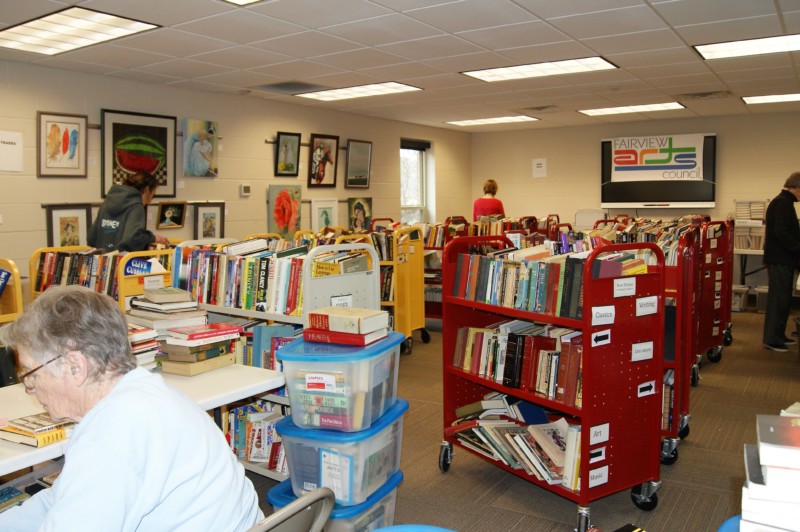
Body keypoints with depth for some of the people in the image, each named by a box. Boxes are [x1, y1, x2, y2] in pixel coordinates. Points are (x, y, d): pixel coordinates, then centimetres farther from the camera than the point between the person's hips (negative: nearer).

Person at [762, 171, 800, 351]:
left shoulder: (782, 202, 17)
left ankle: (778, 335, 23)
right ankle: (772, 339, 1)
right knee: (780, 299, -5)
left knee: (781, 298, 15)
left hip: (780, 259, 10)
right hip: (780, 260, -10)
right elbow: (781, 233, -24)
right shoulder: (783, 203, -15)